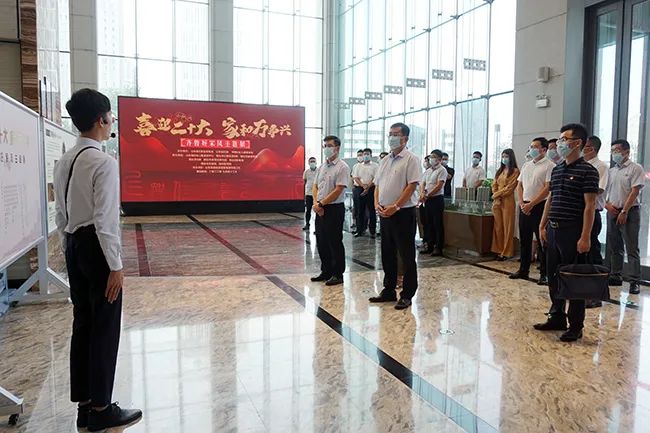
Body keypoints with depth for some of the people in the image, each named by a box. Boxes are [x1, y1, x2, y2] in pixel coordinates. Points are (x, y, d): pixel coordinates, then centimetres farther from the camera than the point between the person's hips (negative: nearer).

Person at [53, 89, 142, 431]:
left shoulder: (64, 162, 10)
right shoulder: (104, 163, -16)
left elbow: (61, 214, 14)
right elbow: (105, 220, -20)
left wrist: (69, 251, 20)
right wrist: (115, 265, -15)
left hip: (73, 246, 9)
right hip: (96, 248, -9)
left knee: (82, 325, 14)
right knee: (104, 329, 2)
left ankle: (84, 405, 26)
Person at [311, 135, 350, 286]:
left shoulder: (342, 167, -10)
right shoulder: (321, 167, 13)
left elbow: (338, 190, -17)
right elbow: (315, 187, 14)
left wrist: (321, 203, -15)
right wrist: (316, 203, -3)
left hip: (334, 209, -7)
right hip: (320, 209, 8)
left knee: (335, 243, 0)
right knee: (321, 242, 13)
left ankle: (338, 274, 11)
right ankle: (326, 271, 26)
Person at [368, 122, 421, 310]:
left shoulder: (411, 159, -6)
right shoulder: (385, 160, 15)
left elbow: (412, 185, -15)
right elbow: (377, 185, 15)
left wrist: (395, 206, -20)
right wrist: (377, 204, -2)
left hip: (403, 213, -7)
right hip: (385, 214, 7)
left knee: (407, 256, 1)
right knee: (387, 254, 14)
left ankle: (407, 295, 10)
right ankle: (388, 291, 25)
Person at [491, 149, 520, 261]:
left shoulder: (515, 171, -2)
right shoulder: (499, 171, 18)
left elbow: (510, 187, -10)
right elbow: (494, 185, 12)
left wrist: (497, 194, -7)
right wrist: (496, 198, -2)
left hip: (508, 201, -6)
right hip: (496, 202, 6)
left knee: (507, 227, -3)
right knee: (498, 226, 6)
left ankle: (506, 252, 2)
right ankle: (499, 250, 12)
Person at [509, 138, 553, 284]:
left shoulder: (549, 166, -6)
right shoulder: (526, 165, 15)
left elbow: (547, 189, -14)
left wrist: (531, 204, -16)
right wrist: (521, 203, 1)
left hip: (540, 206, -7)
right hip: (524, 206, 7)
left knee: (542, 241, -2)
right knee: (524, 240, 12)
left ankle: (544, 274, 4)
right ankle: (523, 270, 22)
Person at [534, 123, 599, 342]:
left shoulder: (587, 171, -9)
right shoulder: (557, 169, 13)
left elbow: (590, 206, -13)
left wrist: (585, 237, -18)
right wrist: (543, 226, 12)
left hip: (572, 232, -7)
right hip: (553, 230, 7)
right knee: (553, 276, 14)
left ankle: (576, 326, 14)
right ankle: (557, 318, 28)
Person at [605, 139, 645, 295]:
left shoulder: (635, 168, -4)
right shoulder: (611, 171, 15)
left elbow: (634, 191, -11)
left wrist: (624, 211, -16)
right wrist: (607, 204, -3)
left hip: (629, 212, -6)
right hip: (612, 212, 6)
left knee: (632, 248, -6)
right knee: (614, 248, 11)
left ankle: (634, 281, -3)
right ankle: (615, 277, 19)